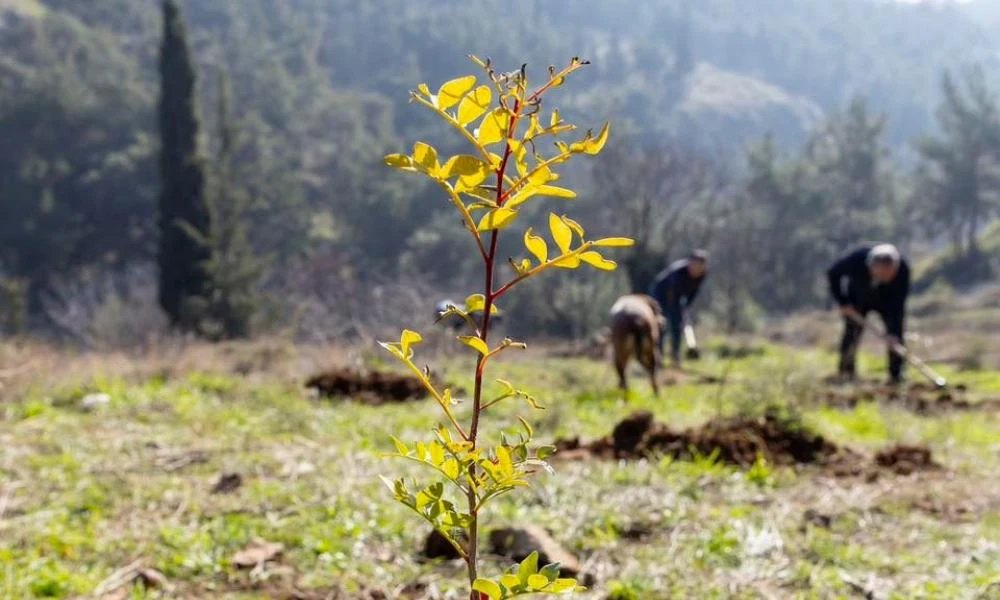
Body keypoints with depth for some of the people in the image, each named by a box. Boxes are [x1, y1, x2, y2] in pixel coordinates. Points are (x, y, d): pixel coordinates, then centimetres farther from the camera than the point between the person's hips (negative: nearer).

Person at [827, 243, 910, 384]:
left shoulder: (902, 269, -36)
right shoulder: (857, 259, -38)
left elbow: (898, 303, -32)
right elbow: (833, 274, -19)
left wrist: (893, 332, -40)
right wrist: (843, 302, -20)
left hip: (887, 301, 0)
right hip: (857, 298, 0)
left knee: (895, 332, -14)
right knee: (852, 332, -4)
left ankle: (896, 374, -8)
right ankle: (846, 372, 10)